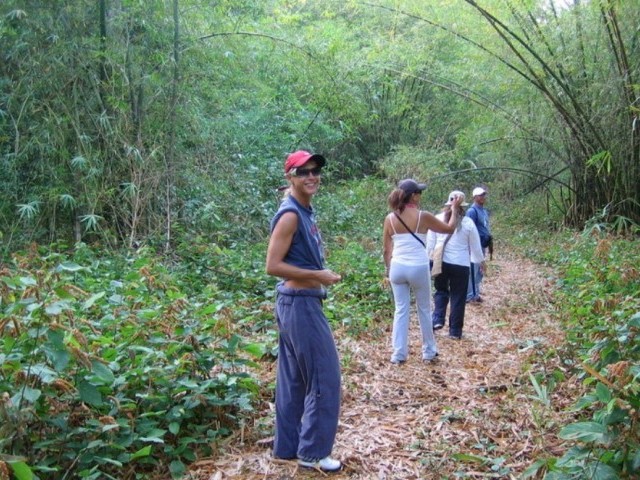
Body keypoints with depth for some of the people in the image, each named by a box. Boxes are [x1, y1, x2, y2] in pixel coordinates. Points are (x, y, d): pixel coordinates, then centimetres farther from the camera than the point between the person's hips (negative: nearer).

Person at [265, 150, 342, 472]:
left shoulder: (305, 213, 13)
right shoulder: (290, 214, -16)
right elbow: (273, 265, -21)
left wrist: (321, 275, 7)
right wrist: (318, 275, -17)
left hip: (300, 303, 10)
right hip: (300, 304, -10)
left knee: (293, 380, 15)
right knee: (324, 378, -1)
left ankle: (288, 447, 27)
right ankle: (312, 452, 12)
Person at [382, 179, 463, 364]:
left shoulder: (390, 218, 0)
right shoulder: (423, 217, -8)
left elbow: (386, 249, 5)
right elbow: (449, 228, 7)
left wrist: (388, 268, 18)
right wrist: (455, 209, 19)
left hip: (398, 268, 2)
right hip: (419, 268, -2)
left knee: (401, 310, 10)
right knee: (424, 310, 14)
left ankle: (399, 354, 11)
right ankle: (429, 352, 26)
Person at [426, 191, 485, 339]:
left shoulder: (437, 219, -1)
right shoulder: (467, 222, -5)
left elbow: (430, 243, 4)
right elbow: (475, 245, 4)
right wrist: (481, 260, 20)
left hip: (440, 262, 2)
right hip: (460, 264, -2)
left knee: (441, 290, 22)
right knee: (458, 297, 8)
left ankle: (438, 320, 3)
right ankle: (455, 331, 14)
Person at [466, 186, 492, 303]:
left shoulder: (484, 211, 13)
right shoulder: (472, 211, -15)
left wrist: (489, 239, 17)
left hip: (483, 245, 9)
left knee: (480, 271, 14)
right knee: (473, 270, -5)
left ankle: (475, 293, 23)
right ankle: (469, 295, 2)